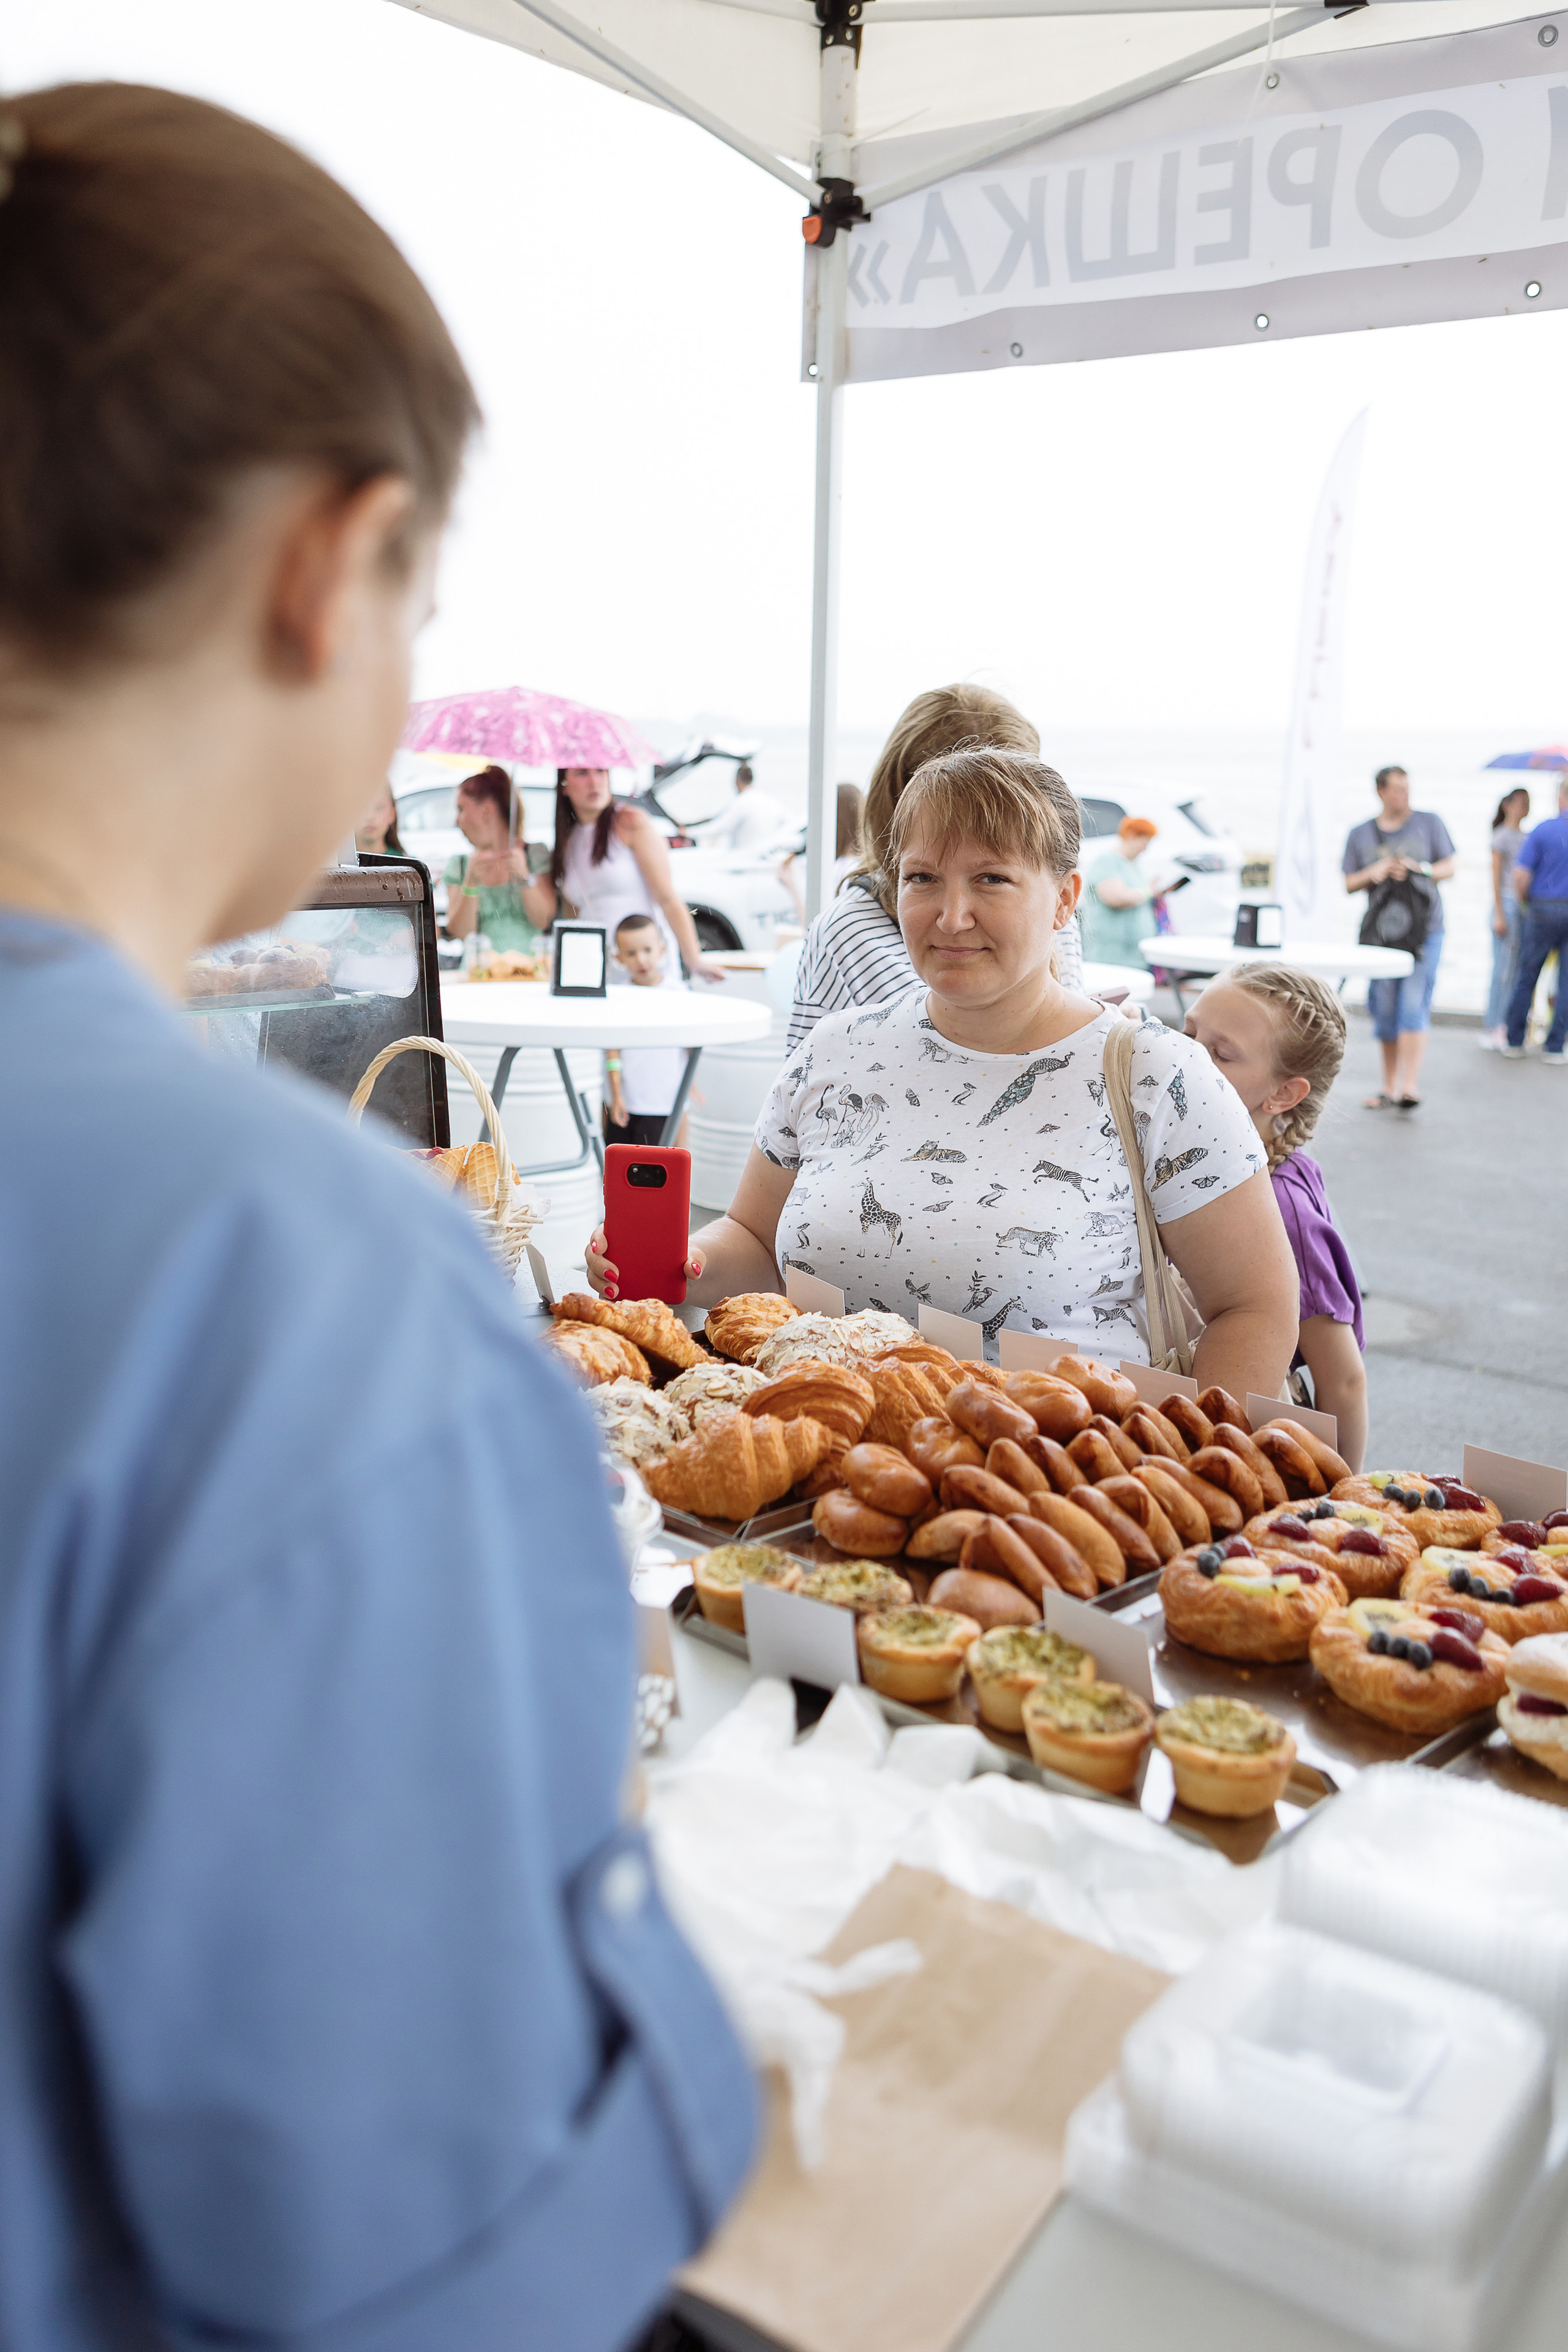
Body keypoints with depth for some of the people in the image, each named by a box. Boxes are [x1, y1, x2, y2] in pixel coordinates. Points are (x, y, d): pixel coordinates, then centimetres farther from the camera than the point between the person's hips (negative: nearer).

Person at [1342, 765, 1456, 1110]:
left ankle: (1410, 1088, -16)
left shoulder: (1429, 822, 7)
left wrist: (1419, 870, -12)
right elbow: (1348, 885, 9)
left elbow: (1448, 867, 6)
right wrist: (1374, 873, -10)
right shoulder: (1360, 834, 9)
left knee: (1414, 1007, -13)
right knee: (1385, 1012, 5)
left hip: (1424, 929, -2)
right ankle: (1389, 1088, 17)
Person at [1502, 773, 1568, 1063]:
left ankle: (1515, 1042, 16)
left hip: (1544, 910, -1)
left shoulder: (1543, 830, -7)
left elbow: (1521, 875, -12)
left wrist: (1526, 903, 5)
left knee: (1527, 977, 10)